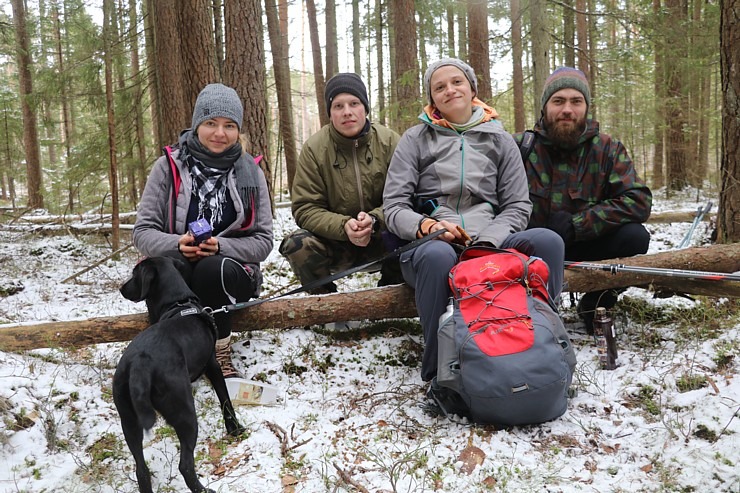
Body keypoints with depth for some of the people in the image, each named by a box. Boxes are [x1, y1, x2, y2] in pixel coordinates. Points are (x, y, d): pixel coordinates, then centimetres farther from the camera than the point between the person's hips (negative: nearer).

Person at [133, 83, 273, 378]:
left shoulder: (250, 173, 2)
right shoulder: (169, 166, -1)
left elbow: (263, 242, -2)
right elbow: (142, 232, -3)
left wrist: (220, 247, -21)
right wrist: (177, 245, -25)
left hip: (230, 274, 0)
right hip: (178, 271, 0)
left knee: (213, 268, -34)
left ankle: (220, 354, -17)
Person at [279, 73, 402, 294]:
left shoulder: (390, 141, -7)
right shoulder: (314, 148, -8)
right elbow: (305, 208, -10)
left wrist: (374, 220, -31)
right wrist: (343, 226, -28)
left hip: (380, 241, 0)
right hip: (335, 242, 0)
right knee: (297, 244, -29)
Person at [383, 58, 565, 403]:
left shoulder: (499, 140, 18)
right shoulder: (416, 138, 12)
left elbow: (518, 205, 10)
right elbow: (393, 206, 4)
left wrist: (487, 241, -10)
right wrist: (426, 226, -18)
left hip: (489, 243, 2)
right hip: (426, 244, -2)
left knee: (548, 241, -26)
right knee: (439, 255, -39)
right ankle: (439, 374, -30)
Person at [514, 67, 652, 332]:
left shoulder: (608, 150, 2)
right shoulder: (520, 146, -2)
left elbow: (639, 201, -11)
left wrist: (575, 225, -20)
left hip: (583, 250, 2)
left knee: (635, 236, -24)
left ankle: (594, 305, 1)